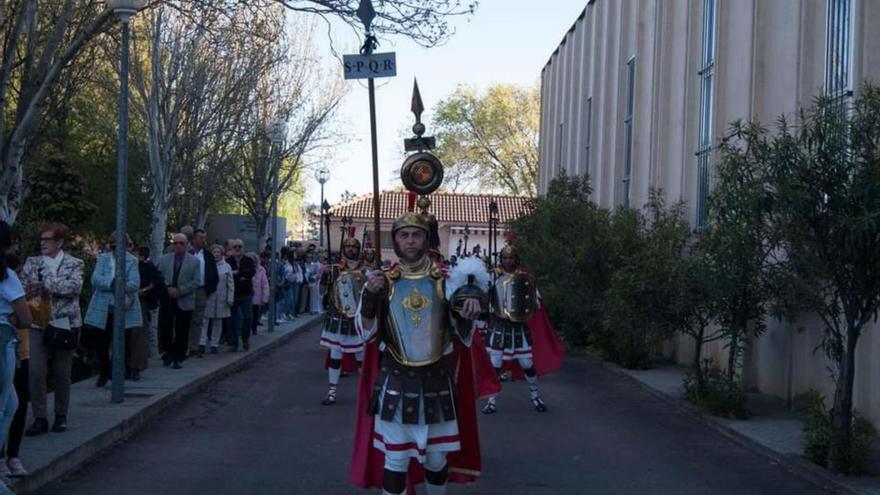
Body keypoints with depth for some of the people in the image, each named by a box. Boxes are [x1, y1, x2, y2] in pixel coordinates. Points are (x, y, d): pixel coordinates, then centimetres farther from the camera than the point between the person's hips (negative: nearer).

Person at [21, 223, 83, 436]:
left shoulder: (74, 264, 2)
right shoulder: (32, 262, 10)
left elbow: (75, 285, -15)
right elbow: (23, 287, 2)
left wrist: (45, 286, -20)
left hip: (64, 323, -1)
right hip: (37, 324, 1)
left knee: (62, 374, 6)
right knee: (35, 372, -9)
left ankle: (61, 416, 21)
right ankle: (40, 418, 0)